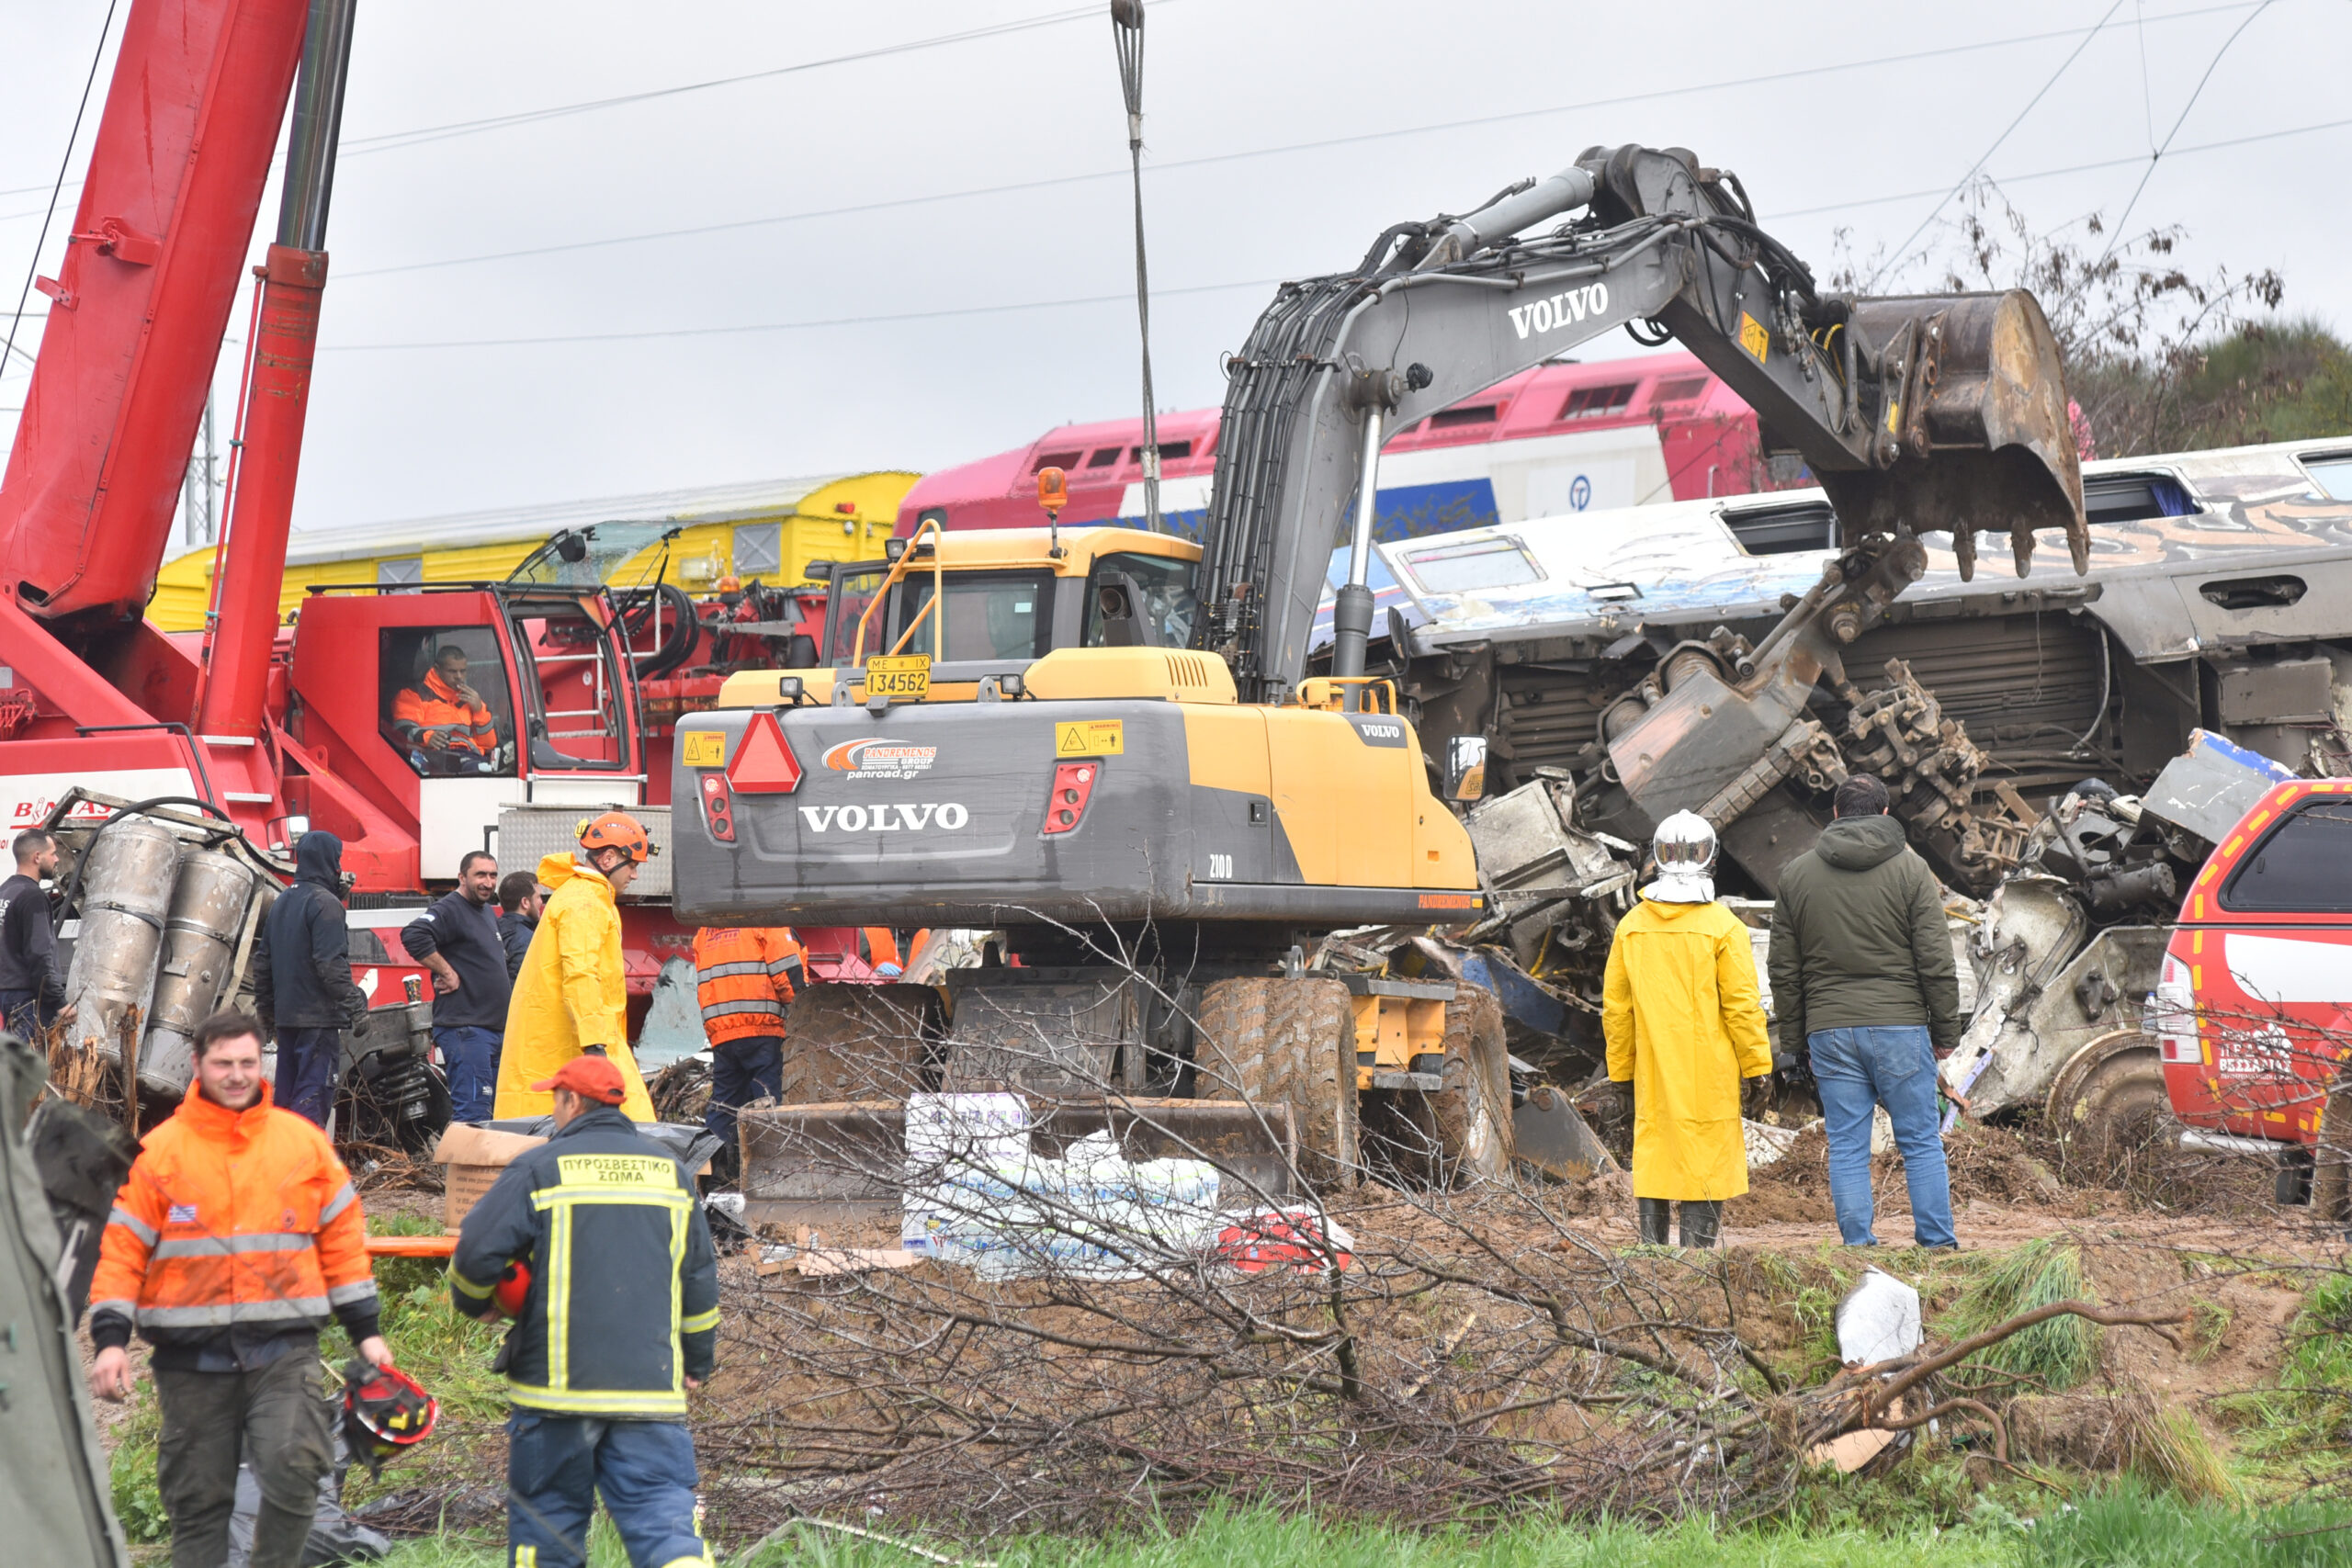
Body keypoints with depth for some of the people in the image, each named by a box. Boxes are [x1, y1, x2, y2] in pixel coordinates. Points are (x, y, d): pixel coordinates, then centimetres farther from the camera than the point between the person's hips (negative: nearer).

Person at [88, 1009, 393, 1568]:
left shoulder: (304, 1142, 7)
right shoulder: (161, 1151, 3)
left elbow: (343, 1237, 13)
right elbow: (122, 1249, 4)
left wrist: (365, 1330, 12)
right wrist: (110, 1338, -5)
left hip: (283, 1347, 0)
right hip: (191, 1354, 0)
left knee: (292, 1468, -20)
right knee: (197, 1499, 6)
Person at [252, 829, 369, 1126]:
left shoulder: (281, 903, 16)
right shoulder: (325, 903, -13)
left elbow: (262, 961, 20)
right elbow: (331, 964, -20)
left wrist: (266, 1007, 27)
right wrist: (356, 1005, -17)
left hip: (285, 1015, 9)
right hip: (318, 1016, -9)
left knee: (287, 1089, 14)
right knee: (314, 1091, -10)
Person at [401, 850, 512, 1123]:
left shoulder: (487, 913, 20)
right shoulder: (450, 909, -10)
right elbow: (413, 936, -28)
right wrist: (447, 973, -22)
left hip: (495, 1027, 10)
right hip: (464, 1028, -10)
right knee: (473, 1113, -15)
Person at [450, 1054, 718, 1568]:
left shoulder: (538, 1169, -3)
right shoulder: (670, 1171, 12)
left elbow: (476, 1252, -8)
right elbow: (700, 1276, 16)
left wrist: (475, 1303, 14)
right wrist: (697, 1361, 28)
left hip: (558, 1385, -3)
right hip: (652, 1389, 3)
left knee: (547, 1513, 11)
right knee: (662, 1513, -3)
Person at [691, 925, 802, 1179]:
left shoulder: (704, 931, 20)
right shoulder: (764, 920, 0)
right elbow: (788, 971, -7)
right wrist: (795, 1006, 7)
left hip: (717, 1031, 6)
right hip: (761, 1028, -6)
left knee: (724, 1098, 10)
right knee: (768, 1091, -4)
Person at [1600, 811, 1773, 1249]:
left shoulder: (1631, 927, 4)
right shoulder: (1722, 927, -9)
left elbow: (1615, 1007, 8)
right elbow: (1742, 1004, -8)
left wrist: (1621, 1069, 17)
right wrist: (1756, 1065, 0)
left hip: (1652, 1072, 4)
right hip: (1709, 1076, -4)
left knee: (1652, 1153, 10)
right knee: (1706, 1158, 1)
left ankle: (1651, 1250, 9)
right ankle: (1697, 1248, -2)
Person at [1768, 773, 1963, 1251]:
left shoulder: (1796, 874, 8)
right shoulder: (1911, 869, 0)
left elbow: (1784, 970, 9)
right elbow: (1935, 960, -4)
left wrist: (1793, 1040, 14)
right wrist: (1946, 1030, 3)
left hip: (1829, 1032, 2)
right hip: (1900, 1026, -2)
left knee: (1846, 1148, 4)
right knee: (1921, 1141, 5)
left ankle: (1858, 1247, 2)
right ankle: (1938, 1244, 4)